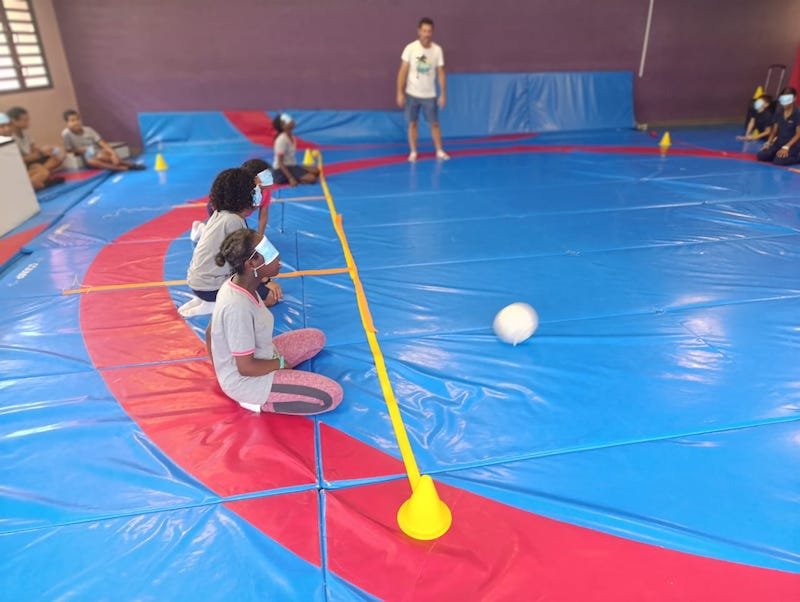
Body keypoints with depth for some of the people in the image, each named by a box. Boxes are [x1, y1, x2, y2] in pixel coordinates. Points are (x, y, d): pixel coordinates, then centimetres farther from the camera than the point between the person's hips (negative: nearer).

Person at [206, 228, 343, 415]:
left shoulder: (235, 284, -5)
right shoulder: (238, 307, -33)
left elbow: (210, 333, 8)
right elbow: (246, 368, -26)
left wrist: (222, 369, 17)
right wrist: (281, 363, -9)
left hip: (257, 358, 9)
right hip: (245, 380, -9)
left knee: (316, 338, 18)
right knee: (333, 395, -12)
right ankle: (259, 402, -2)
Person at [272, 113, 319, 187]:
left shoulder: (292, 137, 8)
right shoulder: (282, 139, -18)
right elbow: (280, 162, -20)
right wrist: (290, 178, -26)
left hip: (292, 166, 9)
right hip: (282, 170, -9)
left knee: (316, 171, -3)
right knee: (311, 178, -20)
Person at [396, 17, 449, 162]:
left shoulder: (437, 50, -4)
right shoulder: (410, 48, -7)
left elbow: (441, 73, 0)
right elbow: (403, 71, -5)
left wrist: (443, 94, -4)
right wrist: (400, 93, -9)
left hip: (430, 95, 1)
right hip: (412, 94, -1)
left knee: (434, 123, 5)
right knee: (412, 123, 5)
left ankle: (439, 151, 16)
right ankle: (413, 152, 15)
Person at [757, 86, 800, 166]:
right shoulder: (778, 112, 5)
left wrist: (786, 147, -21)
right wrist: (768, 143, -1)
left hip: (792, 144, -6)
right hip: (779, 142, 6)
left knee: (778, 161, -28)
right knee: (761, 156, -13)